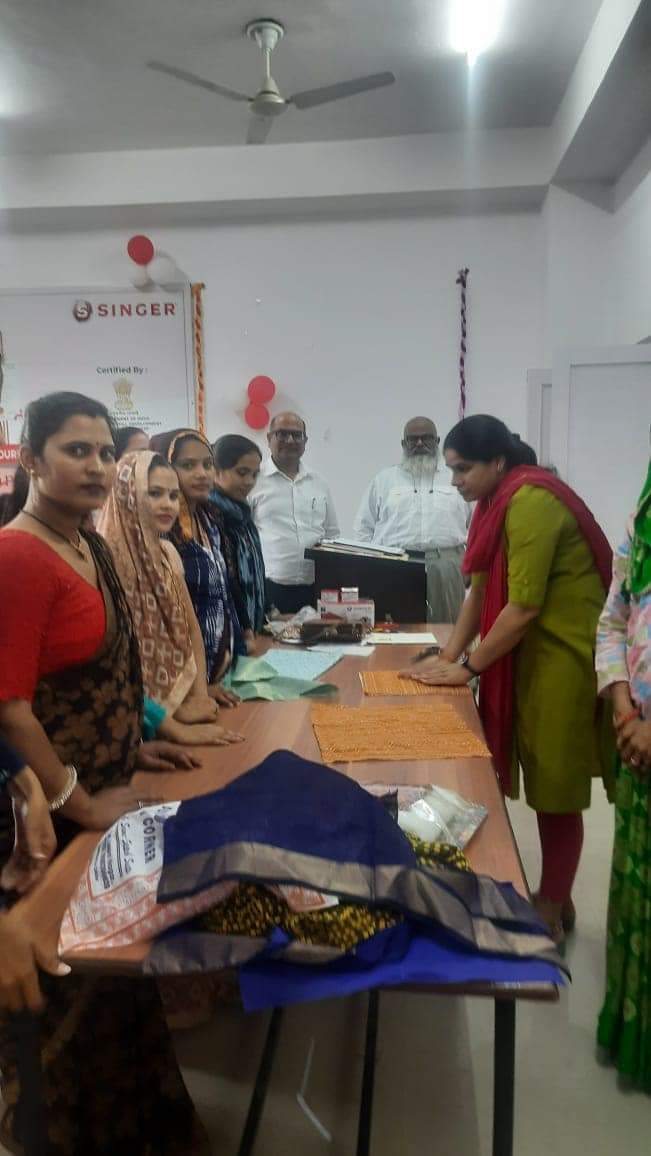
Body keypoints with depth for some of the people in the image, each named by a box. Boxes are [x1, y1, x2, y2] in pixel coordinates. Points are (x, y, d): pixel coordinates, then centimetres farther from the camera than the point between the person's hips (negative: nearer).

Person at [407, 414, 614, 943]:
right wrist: (449, 654, 5)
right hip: (530, 652, 9)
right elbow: (483, 589, 12)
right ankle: (556, 900, 29)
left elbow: (524, 606, -23)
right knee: (544, 785, 14)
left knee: (556, 789, 3)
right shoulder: (498, 503, 10)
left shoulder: (531, 503, -20)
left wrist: (468, 668, -13)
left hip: (565, 657, -9)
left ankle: (551, 914, 18)